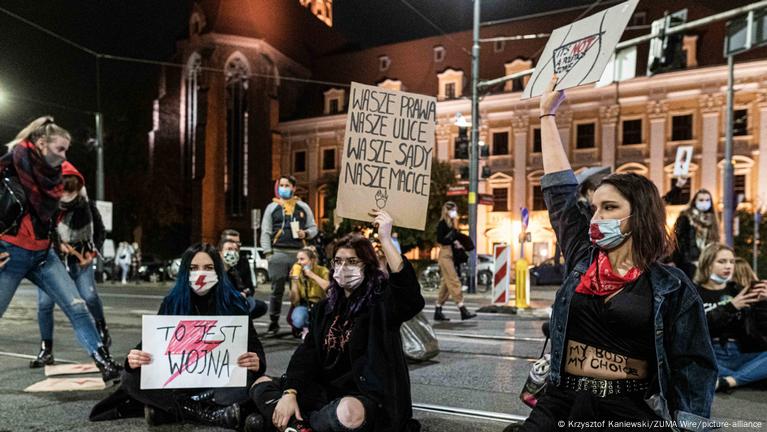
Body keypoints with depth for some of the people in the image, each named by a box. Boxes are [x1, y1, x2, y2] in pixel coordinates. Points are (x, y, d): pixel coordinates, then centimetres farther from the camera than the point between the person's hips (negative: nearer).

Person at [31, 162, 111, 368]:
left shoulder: (87, 206, -6)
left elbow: (100, 231, 8)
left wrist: (92, 251, -5)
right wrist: (57, 245, -20)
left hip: (80, 261, 0)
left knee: (89, 296, -18)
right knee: (44, 304, -6)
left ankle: (101, 326, 13)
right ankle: (46, 351, 10)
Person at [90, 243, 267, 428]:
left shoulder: (233, 303, -6)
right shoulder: (172, 302, -1)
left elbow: (254, 346, -8)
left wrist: (257, 363, -33)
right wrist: (134, 360, -27)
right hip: (179, 381, 2)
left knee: (247, 378, -33)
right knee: (131, 376, -23)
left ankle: (166, 410, -28)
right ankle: (212, 413, -28)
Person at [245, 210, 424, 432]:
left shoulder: (381, 301, -7)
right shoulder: (325, 308, 12)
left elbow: (411, 298, -30)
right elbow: (307, 353, 3)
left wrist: (385, 240, -34)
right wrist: (290, 393, -15)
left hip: (364, 396, -6)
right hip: (324, 392, 6)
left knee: (349, 412, -39)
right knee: (261, 385, 0)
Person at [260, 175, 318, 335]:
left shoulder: (303, 207, 13)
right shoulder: (272, 207, 11)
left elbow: (313, 227, 17)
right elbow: (265, 232, 7)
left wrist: (306, 233, -6)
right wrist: (268, 253, -3)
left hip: (299, 254, 1)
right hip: (278, 254, -1)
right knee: (277, 289, 1)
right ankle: (274, 322, 11)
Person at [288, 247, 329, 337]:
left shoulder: (322, 271, -9)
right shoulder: (297, 273, -4)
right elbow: (294, 301, -8)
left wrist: (312, 275, -25)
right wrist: (294, 280, -20)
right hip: (303, 305, 0)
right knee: (297, 321, -33)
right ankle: (305, 328, 1)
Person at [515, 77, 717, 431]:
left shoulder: (672, 288, -2)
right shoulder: (581, 260, 6)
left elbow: (694, 369, -1)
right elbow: (559, 189, 11)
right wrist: (547, 114, 16)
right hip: (561, 403, 3)